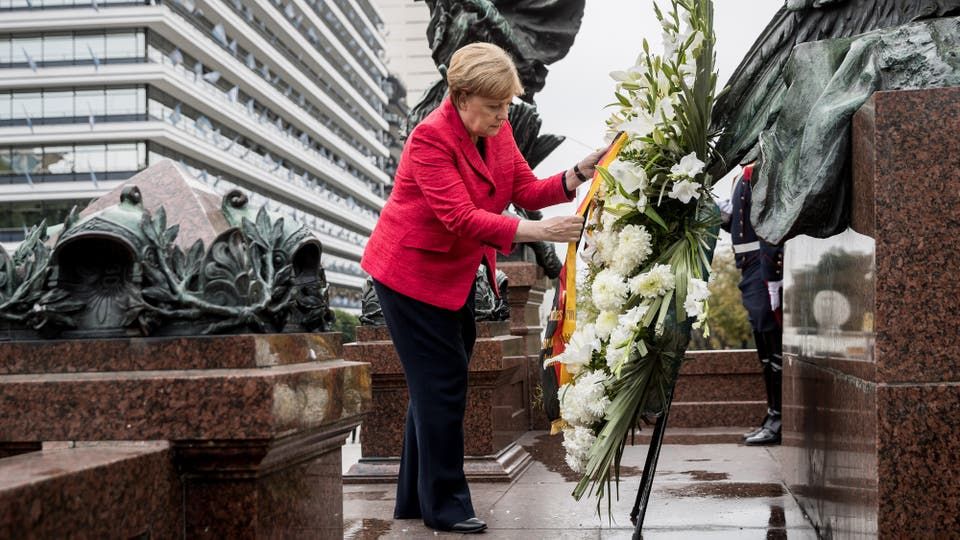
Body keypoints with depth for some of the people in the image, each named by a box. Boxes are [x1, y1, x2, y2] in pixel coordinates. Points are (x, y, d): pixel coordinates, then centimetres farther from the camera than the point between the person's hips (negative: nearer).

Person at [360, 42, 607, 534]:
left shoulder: (497, 130, -1)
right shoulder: (430, 138, -24)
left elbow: (527, 190, -3)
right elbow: (462, 217, -32)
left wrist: (579, 173, -18)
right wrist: (538, 231, -39)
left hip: (456, 272, 8)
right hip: (412, 273, -8)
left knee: (437, 384, 13)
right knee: (442, 385, -5)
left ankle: (414, 500, 25)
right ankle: (445, 505, 8)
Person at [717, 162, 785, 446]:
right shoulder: (747, 175, 19)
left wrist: (772, 279, -24)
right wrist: (724, 212, 7)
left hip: (764, 273, -10)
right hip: (754, 273, 10)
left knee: (772, 345, -6)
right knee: (767, 347, 12)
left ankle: (780, 420, -1)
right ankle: (775, 416, 19)